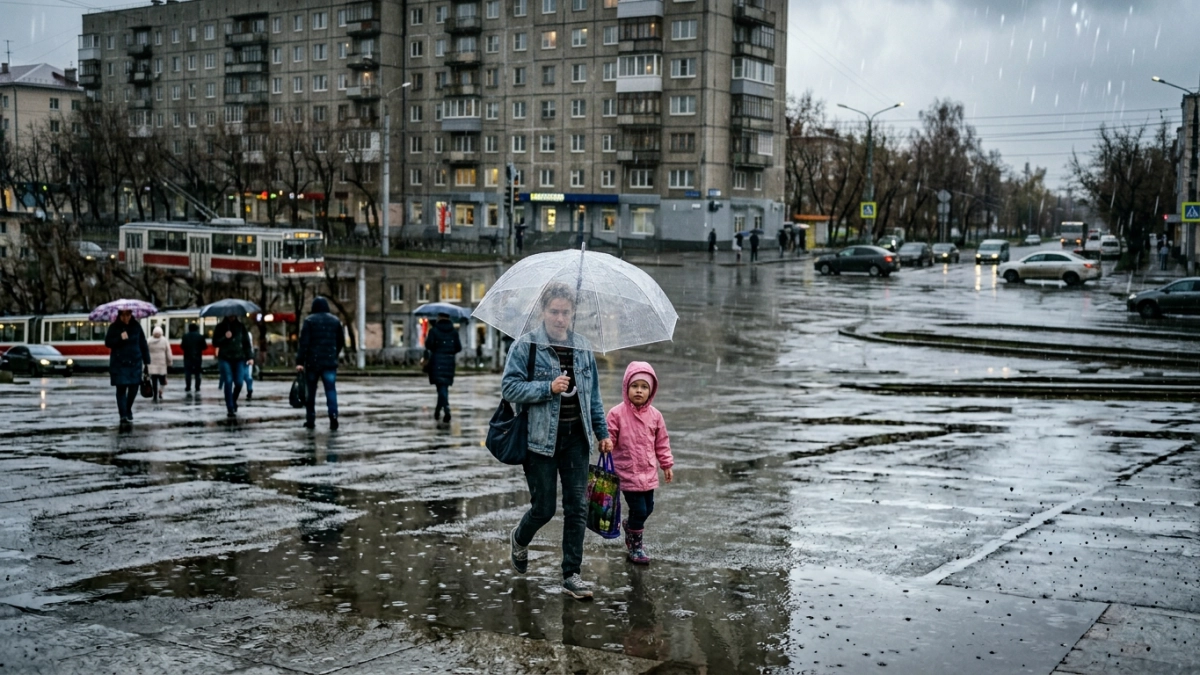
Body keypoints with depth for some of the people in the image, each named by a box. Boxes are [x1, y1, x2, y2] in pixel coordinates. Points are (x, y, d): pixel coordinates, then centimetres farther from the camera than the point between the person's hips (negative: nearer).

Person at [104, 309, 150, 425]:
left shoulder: (136, 326, 3)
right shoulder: (114, 327, -1)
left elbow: (143, 344, 6)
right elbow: (108, 342, -4)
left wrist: (147, 361, 5)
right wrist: (120, 338, -21)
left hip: (135, 362, 2)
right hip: (119, 363, -2)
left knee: (134, 387, 4)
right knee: (121, 389, -4)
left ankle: (128, 410, 29)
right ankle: (123, 415, -3)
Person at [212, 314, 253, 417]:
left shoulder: (240, 326, 6)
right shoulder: (221, 326, 3)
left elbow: (246, 342, 5)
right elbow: (215, 343, 0)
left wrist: (249, 357, -4)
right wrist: (225, 337, -17)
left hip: (239, 358, 1)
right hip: (225, 358, -1)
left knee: (239, 383, -4)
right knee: (228, 382, -10)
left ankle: (233, 402, 25)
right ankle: (230, 408, -8)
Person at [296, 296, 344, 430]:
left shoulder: (309, 320, -2)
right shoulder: (335, 320, 9)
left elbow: (304, 342, -9)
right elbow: (341, 342, 14)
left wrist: (300, 361, -11)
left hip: (312, 361, -2)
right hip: (330, 362, 2)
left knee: (311, 391, 9)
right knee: (331, 390, -2)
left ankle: (310, 420, 13)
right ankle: (333, 416, -19)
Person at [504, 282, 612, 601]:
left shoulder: (582, 347, 10)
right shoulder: (525, 346, -4)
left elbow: (593, 394, 16)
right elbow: (509, 386, -11)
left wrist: (602, 432, 14)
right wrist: (548, 388, -20)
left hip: (576, 437, 4)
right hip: (541, 438, -4)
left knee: (577, 507, 1)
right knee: (544, 508, 2)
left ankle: (571, 575, 10)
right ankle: (519, 539, 36)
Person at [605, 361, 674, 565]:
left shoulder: (654, 415, 2)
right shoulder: (617, 413, -11)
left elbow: (661, 442, 11)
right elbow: (609, 439, -7)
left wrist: (666, 464, 13)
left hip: (648, 472, 5)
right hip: (628, 473, -5)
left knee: (648, 508, 13)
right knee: (639, 510, -4)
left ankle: (631, 525, 43)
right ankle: (635, 546, 17)